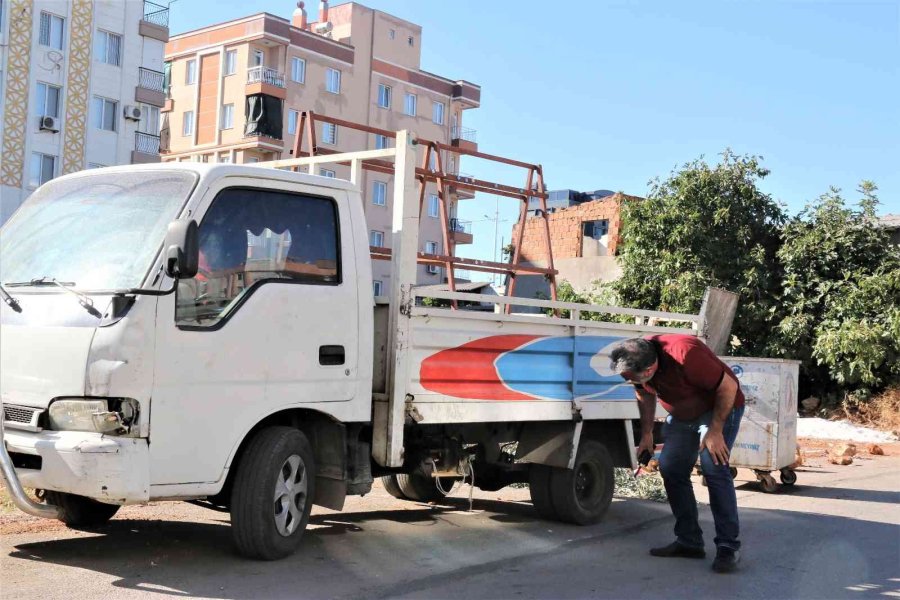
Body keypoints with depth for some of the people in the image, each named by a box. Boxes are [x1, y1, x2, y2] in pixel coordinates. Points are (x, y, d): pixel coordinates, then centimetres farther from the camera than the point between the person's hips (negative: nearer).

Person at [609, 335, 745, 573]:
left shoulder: (685, 354, -38)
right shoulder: (637, 360, -16)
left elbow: (729, 387, -29)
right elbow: (645, 395, 6)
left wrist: (715, 431, -24)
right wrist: (646, 434, 5)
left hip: (719, 408, -7)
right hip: (681, 415, 7)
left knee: (714, 469, -19)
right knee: (671, 469, 1)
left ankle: (728, 547, -15)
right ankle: (689, 541, 10)